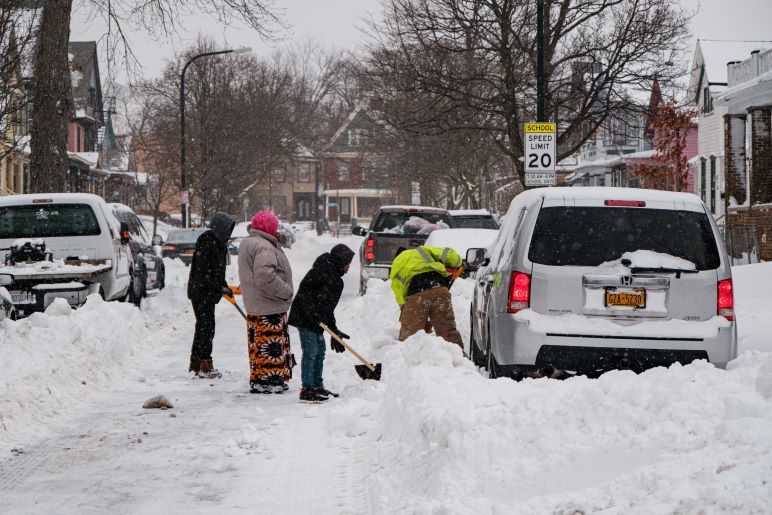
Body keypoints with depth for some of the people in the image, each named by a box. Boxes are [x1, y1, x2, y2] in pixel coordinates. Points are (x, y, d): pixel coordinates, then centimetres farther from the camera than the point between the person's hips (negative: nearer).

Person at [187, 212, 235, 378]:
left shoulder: (218, 243, 14)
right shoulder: (206, 243, -18)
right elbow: (204, 272, -22)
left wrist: (223, 286, 11)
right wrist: (220, 288, -20)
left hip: (209, 293, 10)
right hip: (201, 292, -10)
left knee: (203, 327, 14)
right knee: (206, 327, -10)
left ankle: (195, 364, 22)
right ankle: (205, 366, -8)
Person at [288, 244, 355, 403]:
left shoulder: (335, 279, 20)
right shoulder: (324, 269, -11)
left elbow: (328, 306, 23)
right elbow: (305, 288, -20)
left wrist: (334, 330, 21)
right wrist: (311, 311, -25)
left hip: (317, 320, 10)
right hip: (305, 318, -10)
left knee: (319, 351, 17)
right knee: (310, 352, -10)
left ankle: (317, 387, 27)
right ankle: (307, 390, -9)